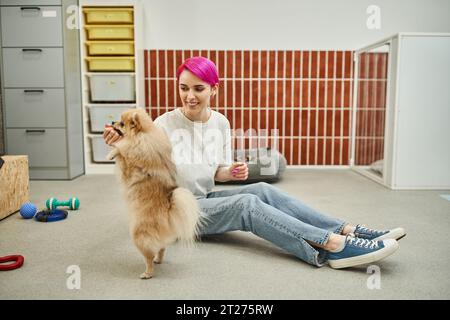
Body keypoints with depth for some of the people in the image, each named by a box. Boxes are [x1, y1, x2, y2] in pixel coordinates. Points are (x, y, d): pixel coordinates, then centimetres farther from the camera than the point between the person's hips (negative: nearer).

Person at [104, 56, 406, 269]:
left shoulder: (221, 122, 1)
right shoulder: (165, 124, -13)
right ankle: (335, 245, -38)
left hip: (207, 199, 5)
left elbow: (216, 172, 8)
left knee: (262, 190, -21)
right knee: (247, 203, -29)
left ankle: (347, 230, -24)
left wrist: (231, 171, -15)